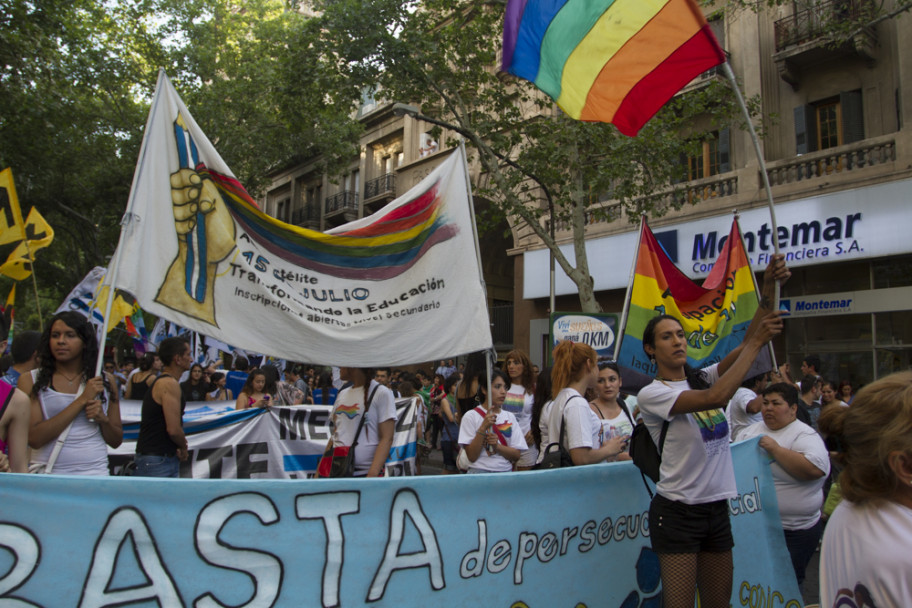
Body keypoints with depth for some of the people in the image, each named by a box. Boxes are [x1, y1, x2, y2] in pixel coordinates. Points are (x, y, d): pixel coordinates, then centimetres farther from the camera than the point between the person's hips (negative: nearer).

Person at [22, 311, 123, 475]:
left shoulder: (106, 381, 11)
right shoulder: (30, 380, 5)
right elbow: (34, 438, -8)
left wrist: (103, 419, -4)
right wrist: (82, 399, -8)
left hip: (94, 471, 1)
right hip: (46, 473, -1)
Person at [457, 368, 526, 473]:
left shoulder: (510, 417, 11)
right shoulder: (471, 416, -1)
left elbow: (517, 455, 6)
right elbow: (472, 457, -7)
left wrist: (497, 446, -11)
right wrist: (483, 428, -16)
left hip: (506, 472, 4)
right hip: (480, 471, -4)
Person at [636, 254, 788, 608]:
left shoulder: (703, 378, 8)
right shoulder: (650, 394, -12)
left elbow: (747, 345, -5)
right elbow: (717, 397, -25)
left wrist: (769, 289, -19)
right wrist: (757, 343, -20)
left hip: (717, 509, 7)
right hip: (677, 512, -6)